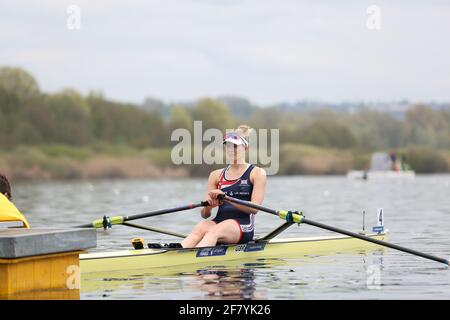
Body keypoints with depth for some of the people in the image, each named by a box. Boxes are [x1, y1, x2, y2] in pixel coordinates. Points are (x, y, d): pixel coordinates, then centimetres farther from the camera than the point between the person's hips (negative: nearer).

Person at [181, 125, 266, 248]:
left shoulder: (257, 173, 9)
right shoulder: (216, 175, 21)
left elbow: (254, 208, -5)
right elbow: (205, 214, 16)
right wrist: (209, 205, -9)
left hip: (243, 228, -4)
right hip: (218, 222, 4)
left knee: (213, 231, -36)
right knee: (201, 228, -33)